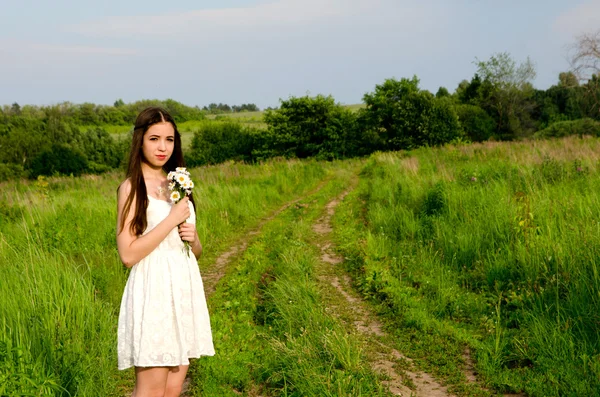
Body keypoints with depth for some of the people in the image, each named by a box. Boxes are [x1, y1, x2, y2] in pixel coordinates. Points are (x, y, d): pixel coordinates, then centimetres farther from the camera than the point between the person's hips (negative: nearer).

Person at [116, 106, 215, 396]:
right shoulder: (131, 187, -6)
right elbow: (128, 254, -15)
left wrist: (193, 239, -4)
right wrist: (172, 220, -15)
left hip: (185, 293, 6)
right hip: (153, 294, -6)